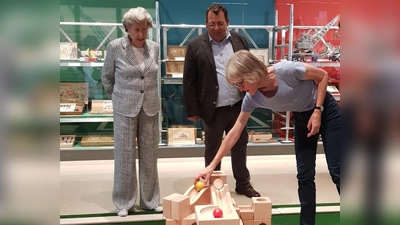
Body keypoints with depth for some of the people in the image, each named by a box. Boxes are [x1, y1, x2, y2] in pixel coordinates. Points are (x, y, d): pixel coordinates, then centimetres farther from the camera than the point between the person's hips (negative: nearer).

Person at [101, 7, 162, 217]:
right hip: (125, 109, -3)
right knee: (125, 155, 4)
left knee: (149, 155, 10)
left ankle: (150, 200, 23)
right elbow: (107, 77, 5)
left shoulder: (154, 47, 3)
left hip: (150, 108, 3)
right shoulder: (115, 47, -7)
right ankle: (124, 202, 19)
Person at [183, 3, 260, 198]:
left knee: (240, 146, 15)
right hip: (213, 109, -3)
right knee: (212, 149, 10)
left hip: (238, 106, 3)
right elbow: (189, 81, -6)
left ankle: (243, 184, 30)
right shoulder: (195, 46, -5)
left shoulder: (240, 41, 4)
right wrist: (192, 110, -8)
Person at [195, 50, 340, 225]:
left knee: (336, 171, -2)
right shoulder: (252, 98, -19)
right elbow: (234, 133, -13)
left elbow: (323, 75, -17)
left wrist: (317, 111, -22)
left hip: (325, 111, -4)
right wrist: (211, 166, -13)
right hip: (302, 118, 4)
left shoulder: (287, 70, -35)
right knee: (304, 175, 3)